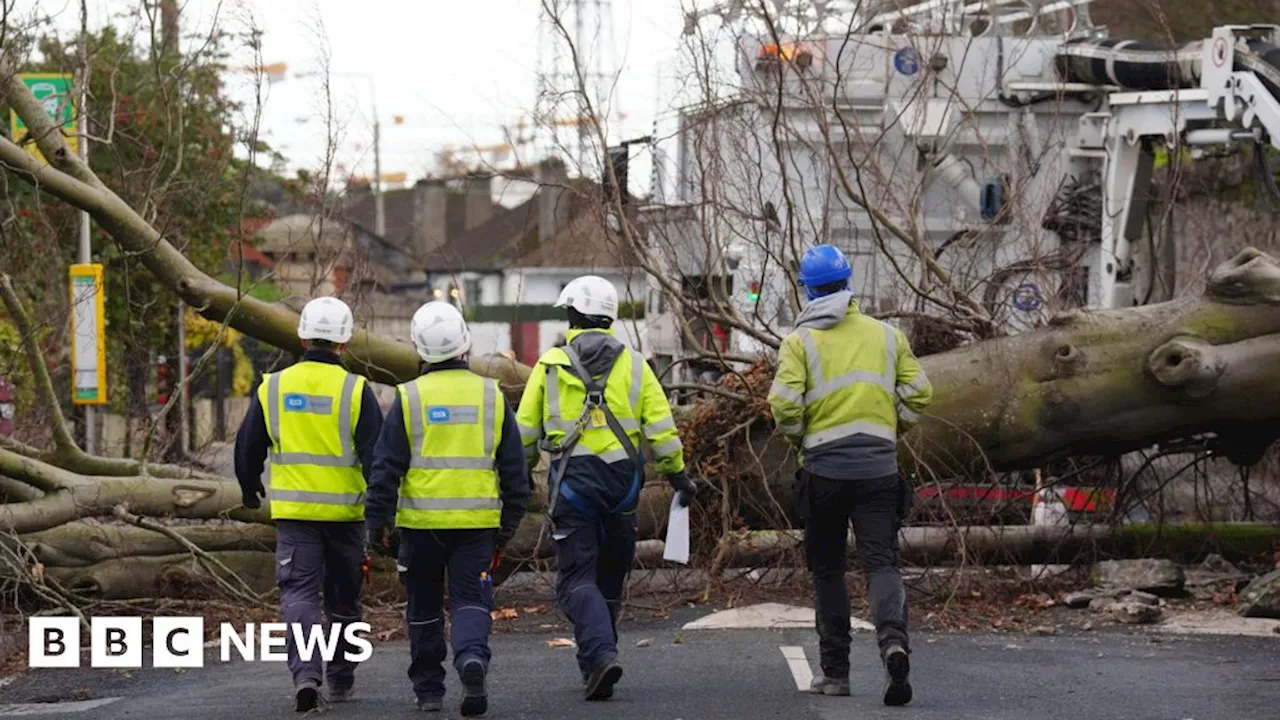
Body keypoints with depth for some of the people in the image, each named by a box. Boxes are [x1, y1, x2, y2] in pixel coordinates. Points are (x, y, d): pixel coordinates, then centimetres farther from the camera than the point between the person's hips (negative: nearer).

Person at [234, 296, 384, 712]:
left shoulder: (273, 387, 1)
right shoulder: (355, 391, -7)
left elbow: (247, 448, 8)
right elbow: (375, 455, -9)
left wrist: (250, 489, 26)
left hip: (293, 510, 1)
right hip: (345, 511, -1)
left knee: (299, 593, 0)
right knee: (343, 599, 13)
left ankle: (305, 674, -20)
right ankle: (340, 681, 23)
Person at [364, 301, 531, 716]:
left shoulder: (409, 398, -3)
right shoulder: (492, 396, 3)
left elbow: (386, 468, -3)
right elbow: (514, 468, 7)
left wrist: (378, 522, 3)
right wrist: (509, 523, 16)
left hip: (421, 521, -1)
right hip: (477, 521, 1)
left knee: (424, 607, 13)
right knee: (471, 600, 3)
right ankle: (472, 657, -26)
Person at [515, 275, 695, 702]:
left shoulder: (551, 364, 3)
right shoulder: (633, 365, 7)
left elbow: (525, 430, 5)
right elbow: (661, 427, 3)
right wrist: (677, 474, 11)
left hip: (572, 479, -2)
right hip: (622, 481, 2)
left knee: (577, 578, -3)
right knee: (609, 577, 15)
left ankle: (600, 654, -24)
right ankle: (596, 662, 23)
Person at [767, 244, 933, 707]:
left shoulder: (800, 341, -1)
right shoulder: (886, 335, 8)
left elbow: (784, 404, -11)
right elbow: (918, 394, 6)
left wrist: (797, 438, 8)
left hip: (824, 467, -1)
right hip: (879, 466, 1)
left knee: (827, 568, 12)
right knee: (881, 561, -3)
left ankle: (835, 671, 13)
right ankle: (893, 640, -30)